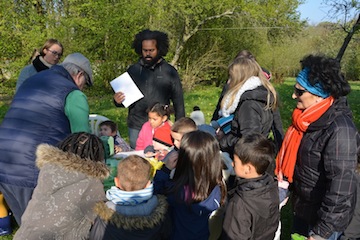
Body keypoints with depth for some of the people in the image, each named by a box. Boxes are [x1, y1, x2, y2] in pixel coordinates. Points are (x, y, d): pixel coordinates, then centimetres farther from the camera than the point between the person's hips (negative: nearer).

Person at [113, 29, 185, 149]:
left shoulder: (169, 72, 1)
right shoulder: (132, 70, 6)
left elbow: (178, 103, 4)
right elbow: (125, 98, 14)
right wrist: (118, 101, -8)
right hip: (136, 128, 2)